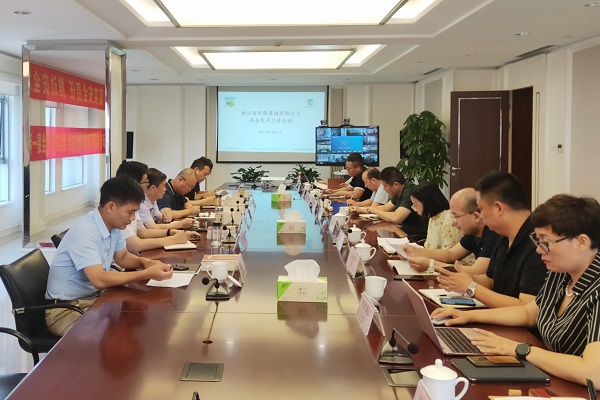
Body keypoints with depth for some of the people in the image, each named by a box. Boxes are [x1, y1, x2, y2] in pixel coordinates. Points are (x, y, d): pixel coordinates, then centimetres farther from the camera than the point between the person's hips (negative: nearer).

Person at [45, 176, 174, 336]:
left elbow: (122, 257, 18)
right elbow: (99, 280, -33)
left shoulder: (114, 226, 1)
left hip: (95, 297, 9)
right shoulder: (85, 232, -26)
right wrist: (147, 274, -31)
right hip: (66, 309, -9)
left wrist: (144, 262, -4)